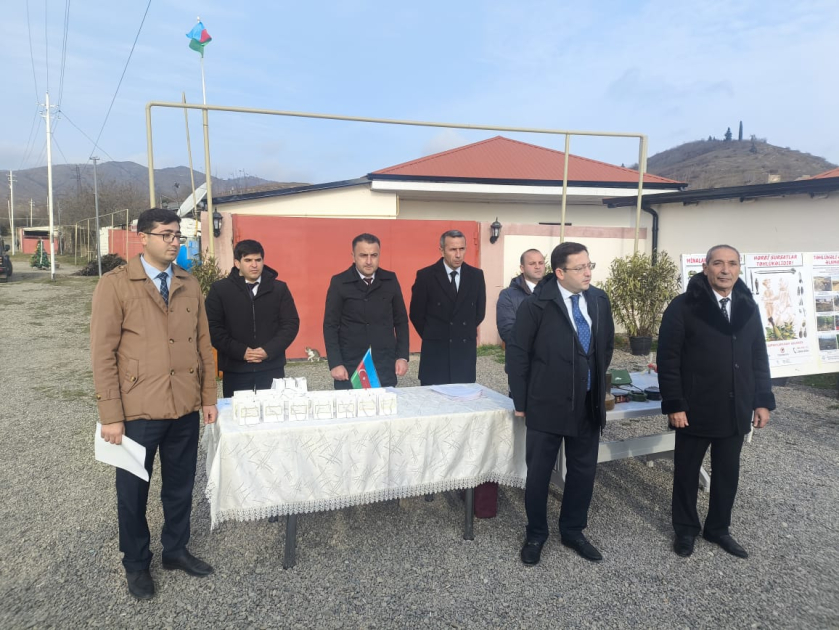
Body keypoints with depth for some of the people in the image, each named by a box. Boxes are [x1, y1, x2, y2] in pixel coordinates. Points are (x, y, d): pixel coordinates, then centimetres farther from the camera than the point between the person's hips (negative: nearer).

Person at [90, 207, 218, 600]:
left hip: (186, 407, 4)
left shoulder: (189, 285, 7)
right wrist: (111, 415, -11)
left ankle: (175, 550, 37)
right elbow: (103, 353, -10)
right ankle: (135, 563, 34)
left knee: (180, 484, 16)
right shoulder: (115, 284, -8)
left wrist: (208, 397, 7)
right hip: (139, 410, -4)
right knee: (133, 489, 13)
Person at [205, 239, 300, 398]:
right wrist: (240, 351, -14)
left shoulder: (279, 288, 5)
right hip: (235, 369, -1)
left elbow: (291, 324, 2)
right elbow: (213, 327, -3)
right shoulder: (219, 289, 2)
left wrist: (269, 350, -11)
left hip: (272, 368, 1)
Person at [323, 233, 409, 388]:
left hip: (385, 363, 2)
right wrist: (335, 363, -9)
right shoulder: (339, 283, -3)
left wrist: (402, 356, 3)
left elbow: (401, 320, 9)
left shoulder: (390, 280, 4)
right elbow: (330, 325, -3)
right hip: (350, 364, -2)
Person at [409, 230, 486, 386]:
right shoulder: (425, 276, -6)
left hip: (466, 351, 3)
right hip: (435, 351, -2)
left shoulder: (476, 275, 2)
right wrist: (432, 337, 7)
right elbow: (416, 314, 0)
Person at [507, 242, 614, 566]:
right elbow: (517, 354, -9)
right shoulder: (537, 305, -14)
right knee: (539, 473, 8)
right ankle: (536, 534, 28)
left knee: (584, 471, 15)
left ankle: (573, 530, 34)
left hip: (589, 404, 5)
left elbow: (607, 344, 14)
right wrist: (521, 402, -7)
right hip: (547, 403, -4)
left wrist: (597, 382, 13)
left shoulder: (599, 300, 1)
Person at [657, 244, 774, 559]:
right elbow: (668, 358, -12)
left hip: (736, 410, 5)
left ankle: (718, 528, 33)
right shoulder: (684, 306, -10)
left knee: (728, 473, 15)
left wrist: (763, 400, 6)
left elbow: (758, 357, 11)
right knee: (687, 472, 10)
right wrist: (673, 404, -16)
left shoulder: (748, 307, 6)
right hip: (695, 409, -4)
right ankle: (685, 529, 28)